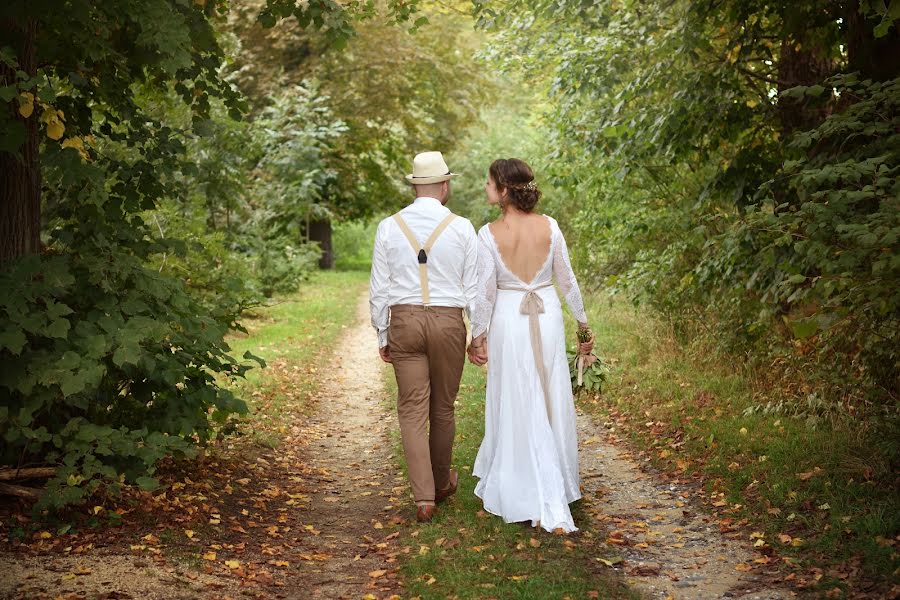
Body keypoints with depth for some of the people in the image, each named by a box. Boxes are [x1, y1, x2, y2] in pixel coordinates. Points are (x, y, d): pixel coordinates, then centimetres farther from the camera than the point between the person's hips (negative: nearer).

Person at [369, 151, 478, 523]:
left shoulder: (389, 227, 0)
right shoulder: (462, 228, -3)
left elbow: (379, 289, 3)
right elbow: (473, 288, 0)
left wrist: (382, 336, 11)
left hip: (404, 322, 0)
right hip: (448, 322, 0)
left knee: (413, 410, 2)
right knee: (443, 408, 15)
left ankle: (424, 498, -5)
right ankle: (442, 482, 33)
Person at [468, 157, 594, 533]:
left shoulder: (489, 234, -12)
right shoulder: (549, 226, -4)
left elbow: (485, 291, -9)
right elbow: (567, 280, 2)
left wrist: (477, 336, 1)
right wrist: (583, 323, 12)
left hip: (508, 319, -3)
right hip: (548, 317, 3)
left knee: (518, 409, 7)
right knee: (552, 404, 14)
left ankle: (530, 499, 11)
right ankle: (555, 493, 27)